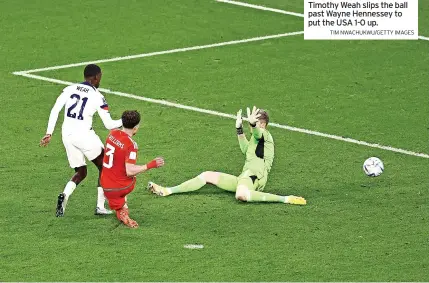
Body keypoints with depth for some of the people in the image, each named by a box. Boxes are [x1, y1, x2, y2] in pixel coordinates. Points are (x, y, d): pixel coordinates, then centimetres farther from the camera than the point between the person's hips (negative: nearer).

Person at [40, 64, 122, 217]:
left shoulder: (69, 89, 6)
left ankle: (64, 195, -11)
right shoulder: (97, 97, -5)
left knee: (80, 173, 18)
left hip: (67, 135, 5)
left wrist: (49, 133, 3)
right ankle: (100, 206, 12)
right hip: (84, 135, -5)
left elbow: (55, 111, 0)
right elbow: (109, 124, -2)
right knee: (104, 167, 16)